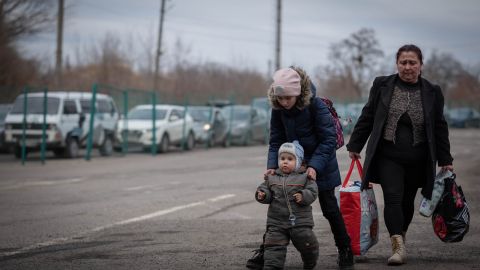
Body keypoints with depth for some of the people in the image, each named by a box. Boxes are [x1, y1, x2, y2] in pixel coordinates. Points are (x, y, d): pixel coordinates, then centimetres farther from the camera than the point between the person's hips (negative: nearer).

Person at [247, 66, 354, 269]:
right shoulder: (278, 109, -11)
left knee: (329, 208, 4)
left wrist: (315, 166, -33)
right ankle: (266, 249, 4)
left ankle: (345, 250, 20)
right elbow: (276, 140, -5)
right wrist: (272, 166, -20)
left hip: (320, 166, -4)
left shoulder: (316, 105, -24)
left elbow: (328, 139, -23)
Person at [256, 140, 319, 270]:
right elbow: (266, 189, 10)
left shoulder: (304, 177, -1)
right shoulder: (272, 177, 7)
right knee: (274, 246, -6)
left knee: (307, 243, 7)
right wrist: (262, 195, -12)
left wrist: (303, 196, -24)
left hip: (300, 221, -1)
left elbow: (312, 192, -5)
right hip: (277, 222, 2)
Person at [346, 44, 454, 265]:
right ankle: (398, 247, -21)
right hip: (388, 156, -1)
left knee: (407, 201, 10)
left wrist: (445, 160, 7)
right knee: (393, 198, -15)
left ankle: (400, 237, 31)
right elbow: (367, 117, 7)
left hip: (417, 160, 2)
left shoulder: (432, 92, 3)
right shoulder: (382, 85, 1)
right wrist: (355, 146, 6)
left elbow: (439, 128, 8)